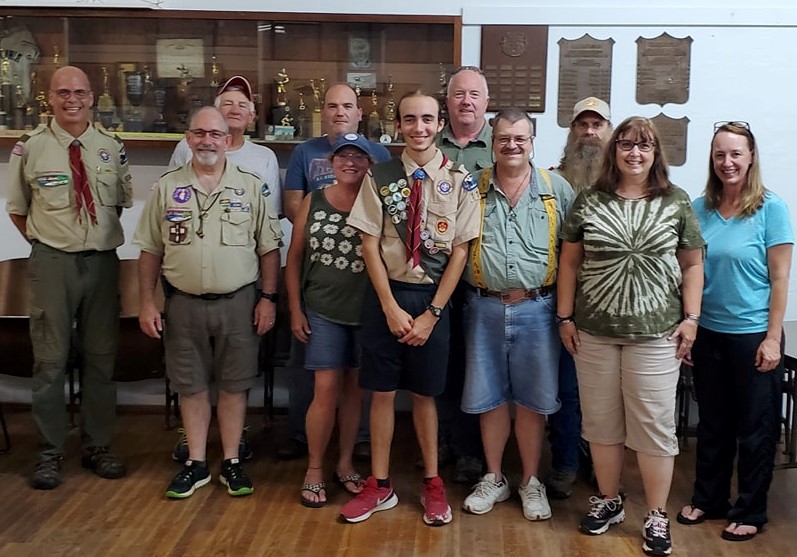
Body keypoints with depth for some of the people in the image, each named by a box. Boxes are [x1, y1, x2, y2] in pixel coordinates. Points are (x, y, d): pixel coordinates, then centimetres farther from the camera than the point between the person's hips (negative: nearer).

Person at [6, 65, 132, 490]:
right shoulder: (30, 147, -1)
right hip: (52, 263, -2)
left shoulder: (112, 147, 6)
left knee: (100, 357, 9)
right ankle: (50, 453, 14)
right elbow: (17, 209, 9)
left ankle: (97, 447, 22)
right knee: (50, 359, 2)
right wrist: (44, 241, 3)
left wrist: (101, 236, 7)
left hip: (103, 261, 2)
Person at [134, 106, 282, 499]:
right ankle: (196, 463, 23)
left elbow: (269, 248, 2)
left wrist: (268, 298, -4)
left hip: (237, 302, -1)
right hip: (183, 303, 1)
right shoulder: (167, 188, 3)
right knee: (190, 385, 10)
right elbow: (150, 251, 5)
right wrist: (147, 303, 0)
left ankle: (231, 462, 21)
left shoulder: (252, 187, 0)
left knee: (234, 385, 8)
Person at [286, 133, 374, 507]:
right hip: (323, 312, 0)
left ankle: (345, 464, 26)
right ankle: (314, 470, 14)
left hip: (368, 312, 1)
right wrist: (295, 310, 1)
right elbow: (294, 259, 5)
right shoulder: (313, 202, 2)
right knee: (327, 390, -2)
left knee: (355, 390, 10)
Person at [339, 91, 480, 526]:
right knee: (382, 391, 7)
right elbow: (370, 244, -2)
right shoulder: (380, 177, -2)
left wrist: (431, 313, -8)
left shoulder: (460, 181, -3)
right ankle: (380, 486, 21)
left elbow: (460, 250, -4)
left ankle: (432, 483, 26)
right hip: (386, 295, 1)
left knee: (425, 392, 10)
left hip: (433, 297, -1)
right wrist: (391, 307, -9)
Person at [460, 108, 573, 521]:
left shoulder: (558, 189, 1)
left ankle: (531, 482, 25)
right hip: (484, 308, 1)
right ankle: (494, 478, 27)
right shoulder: (472, 190, 4)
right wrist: (462, 295, 0)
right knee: (489, 397, 11)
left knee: (531, 399, 8)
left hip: (536, 309, -1)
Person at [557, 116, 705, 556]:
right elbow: (570, 262, 6)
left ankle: (657, 516, 18)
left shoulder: (676, 203, 2)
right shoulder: (589, 201, 3)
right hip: (594, 331, 2)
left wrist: (691, 318, -2)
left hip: (656, 333, -1)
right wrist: (565, 317, 2)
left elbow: (692, 265, 5)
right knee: (600, 422, 11)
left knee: (655, 425, 4)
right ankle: (608, 500, 29)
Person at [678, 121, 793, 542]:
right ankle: (708, 499, 31)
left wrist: (773, 338, -12)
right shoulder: (700, 209, 2)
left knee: (755, 427, 9)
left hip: (753, 335, -3)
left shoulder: (771, 209, -8)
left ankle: (750, 511, 23)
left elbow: (779, 279, -8)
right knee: (712, 422, 16)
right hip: (708, 333, 4)